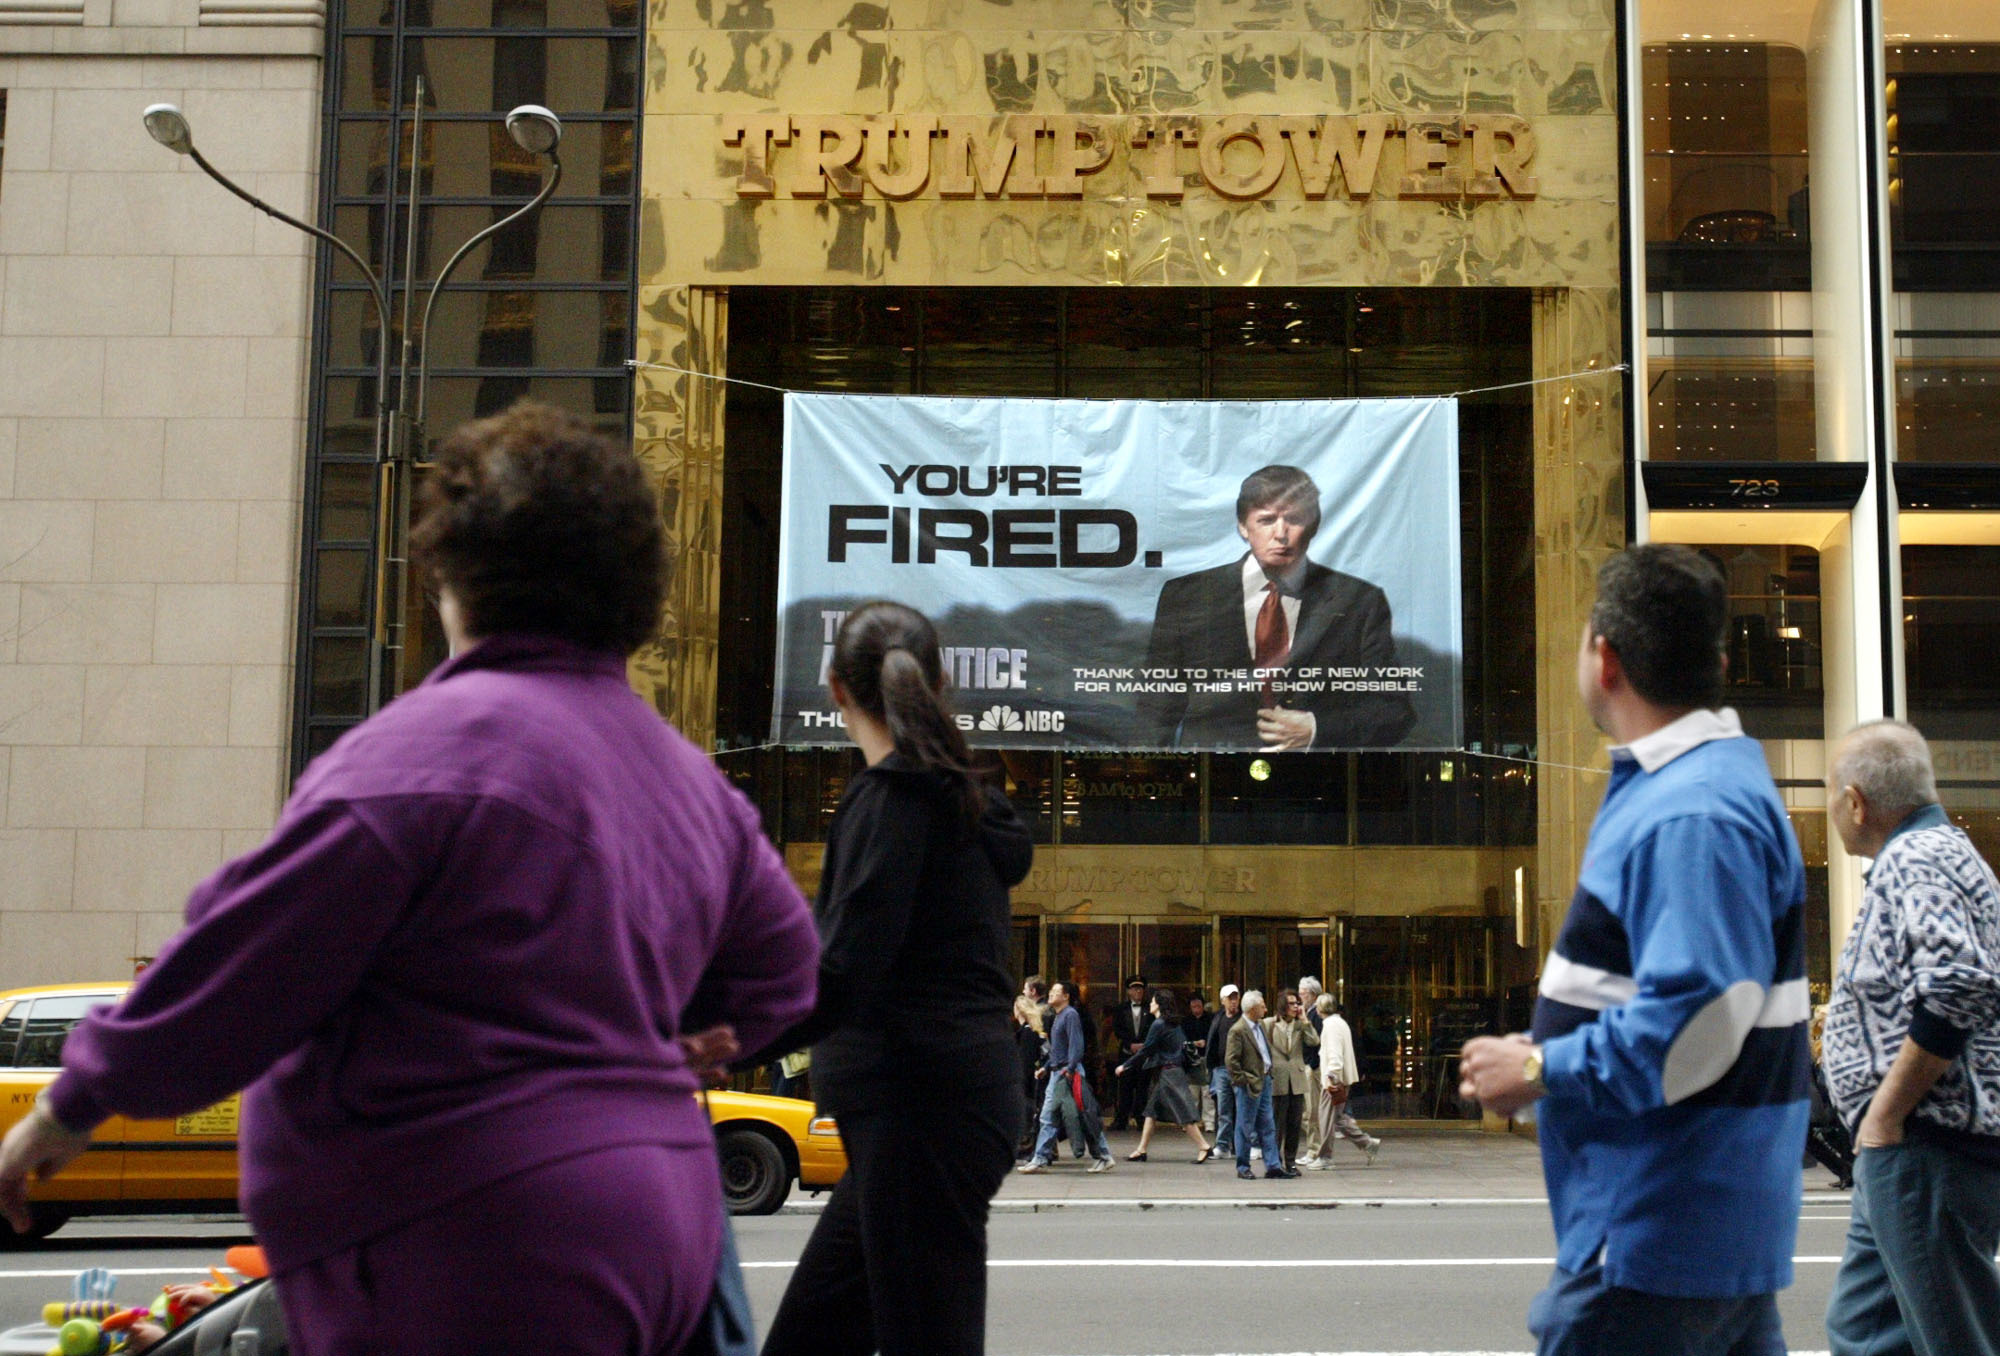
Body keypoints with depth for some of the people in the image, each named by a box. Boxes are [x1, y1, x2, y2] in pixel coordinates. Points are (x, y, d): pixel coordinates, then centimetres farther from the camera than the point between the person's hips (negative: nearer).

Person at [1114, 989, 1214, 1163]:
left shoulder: (1158, 1025, -14)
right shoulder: (1175, 1024, 12)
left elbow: (1145, 1051, -13)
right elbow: (1184, 1047, 15)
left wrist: (1125, 1066, -5)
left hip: (1168, 1073, -10)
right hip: (1176, 1069, 10)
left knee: (1183, 1113, -7)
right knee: (1152, 1111, 11)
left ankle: (1204, 1147, -7)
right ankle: (1141, 1151, 13)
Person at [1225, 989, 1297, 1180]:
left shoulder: (1262, 1025, 11)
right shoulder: (1238, 1031, -15)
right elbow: (1231, 1061, -17)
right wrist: (1242, 1080, -15)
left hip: (1264, 1082, 8)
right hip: (1249, 1086, -8)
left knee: (1267, 1126, 9)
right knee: (1245, 1127, 1)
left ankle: (1273, 1166, 12)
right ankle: (1242, 1167, 9)